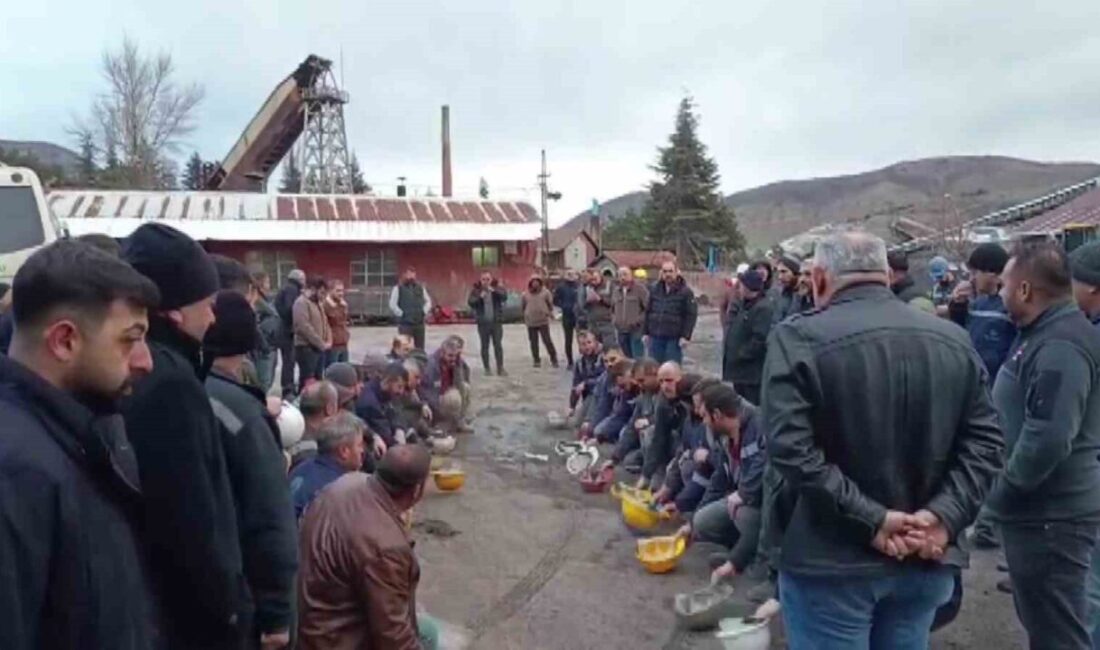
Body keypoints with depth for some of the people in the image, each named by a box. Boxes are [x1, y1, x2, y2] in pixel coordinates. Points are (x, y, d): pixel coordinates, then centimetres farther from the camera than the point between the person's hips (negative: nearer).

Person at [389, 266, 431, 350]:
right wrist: (401, 314, -9)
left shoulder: (420, 288, 14)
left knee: (420, 349, 9)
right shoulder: (398, 288, -1)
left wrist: (424, 312, 5)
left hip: (419, 323, 5)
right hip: (405, 323, -5)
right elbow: (392, 304, -5)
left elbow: (428, 301, 19)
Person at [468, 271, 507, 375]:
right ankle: (487, 368, 12)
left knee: (498, 345, 0)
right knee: (485, 346, 5)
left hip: (496, 321, 0)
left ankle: (500, 368, 5)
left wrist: (494, 290, -29)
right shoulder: (476, 289, 0)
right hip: (483, 322, 0)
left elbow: (505, 297, -15)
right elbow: (470, 302, -9)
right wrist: (480, 296, -23)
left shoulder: (497, 287, 0)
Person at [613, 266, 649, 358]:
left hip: (636, 330, -6)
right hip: (621, 330, 6)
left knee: (638, 359, -8)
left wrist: (639, 320, -13)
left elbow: (648, 305, -10)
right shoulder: (616, 290, 15)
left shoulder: (640, 288, -5)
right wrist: (614, 320, 12)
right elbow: (612, 308, 26)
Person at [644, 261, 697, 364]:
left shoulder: (685, 291, -3)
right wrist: (645, 332, 10)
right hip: (655, 337, 4)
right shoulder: (655, 290, 11)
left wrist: (686, 336, -13)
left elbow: (691, 315, -7)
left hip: (674, 338, -4)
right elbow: (648, 312, 15)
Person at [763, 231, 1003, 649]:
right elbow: (984, 440, 1)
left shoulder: (798, 339, -13)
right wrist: (944, 514, -7)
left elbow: (790, 448, -23)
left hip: (831, 562, -5)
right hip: (924, 561, 6)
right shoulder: (954, 341, 5)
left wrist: (869, 519, -18)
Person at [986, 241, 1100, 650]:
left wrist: (1003, 489, -18)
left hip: (1049, 516, -10)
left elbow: (1049, 439, -31)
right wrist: (1006, 489, 14)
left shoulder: (1059, 346, -22)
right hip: (1038, 510, 10)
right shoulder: (1044, 334, 11)